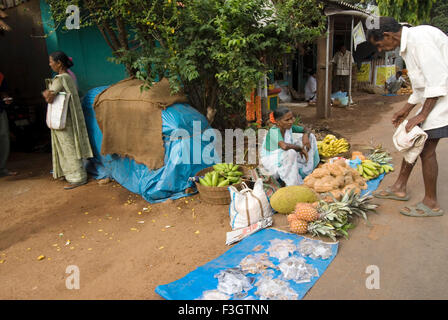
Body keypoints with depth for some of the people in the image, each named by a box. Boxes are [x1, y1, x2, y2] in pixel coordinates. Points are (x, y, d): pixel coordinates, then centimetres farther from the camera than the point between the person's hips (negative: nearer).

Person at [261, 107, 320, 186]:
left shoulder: (289, 127, -8)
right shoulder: (273, 131, -31)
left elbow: (305, 130, 7)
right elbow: (284, 146, -50)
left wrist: (305, 136, -17)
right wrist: (300, 148, -34)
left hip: (285, 158, 8)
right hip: (271, 161, -8)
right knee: (291, 152, -42)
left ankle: (307, 170, 4)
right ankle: (293, 184, -25)